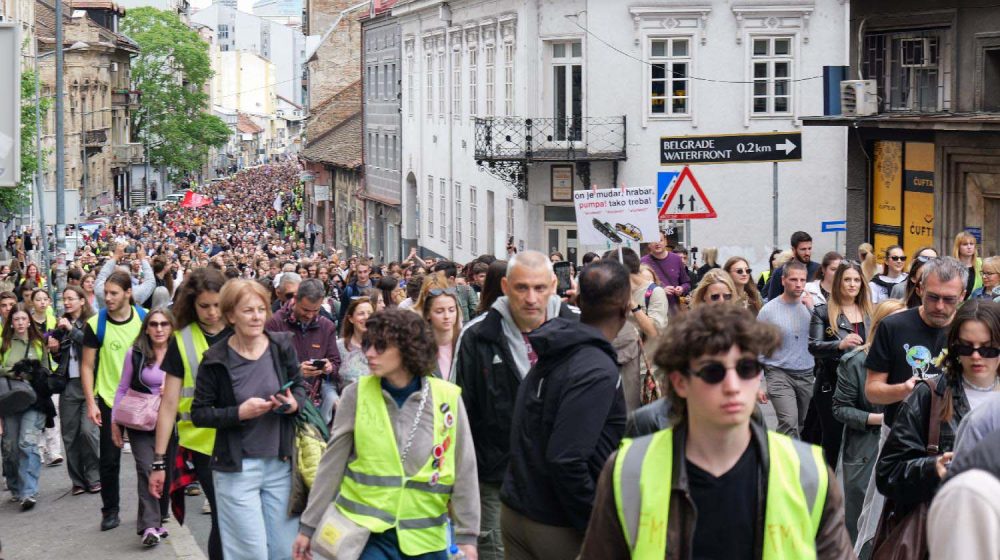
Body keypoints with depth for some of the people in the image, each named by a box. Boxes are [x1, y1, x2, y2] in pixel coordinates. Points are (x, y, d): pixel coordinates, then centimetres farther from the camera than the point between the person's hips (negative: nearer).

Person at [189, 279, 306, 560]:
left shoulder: (282, 346, -2)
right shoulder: (215, 359, -10)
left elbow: (299, 387, 13)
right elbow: (199, 414, -5)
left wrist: (294, 403, -10)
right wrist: (239, 413, -20)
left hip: (280, 463, 3)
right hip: (236, 467, -3)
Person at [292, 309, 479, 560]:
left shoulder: (447, 398, -5)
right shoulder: (356, 395, -4)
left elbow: (464, 471, 1)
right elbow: (331, 465, 2)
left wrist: (467, 535, 2)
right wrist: (309, 525, 4)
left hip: (425, 539, 1)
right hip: (366, 534, -1)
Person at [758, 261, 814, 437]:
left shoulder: (810, 307, 3)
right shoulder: (769, 310, -4)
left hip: (807, 375, 4)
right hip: (780, 374, -4)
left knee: (803, 425, 11)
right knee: (789, 423, -21)